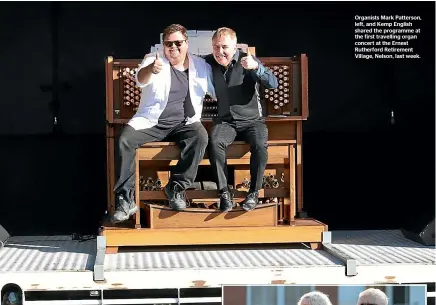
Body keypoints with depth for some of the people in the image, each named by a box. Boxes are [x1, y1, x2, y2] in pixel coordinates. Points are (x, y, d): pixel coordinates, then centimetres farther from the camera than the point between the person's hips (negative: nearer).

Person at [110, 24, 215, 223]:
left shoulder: (201, 65, 10)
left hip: (184, 123, 1)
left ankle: (176, 188, -20)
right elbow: (141, 79, -22)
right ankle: (125, 200, -21)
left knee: (200, 137, -32)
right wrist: (151, 69, -44)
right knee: (124, 141, -27)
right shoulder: (153, 60, 1)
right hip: (150, 122, -1)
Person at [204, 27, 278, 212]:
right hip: (225, 121, 2)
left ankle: (254, 192, -15)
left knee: (260, 145, -33)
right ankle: (224, 192, -22)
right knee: (214, 142, -32)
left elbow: (273, 84, -14)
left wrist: (256, 67, -32)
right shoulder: (209, 62, 4)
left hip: (251, 120, -2)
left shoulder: (247, 60, -4)